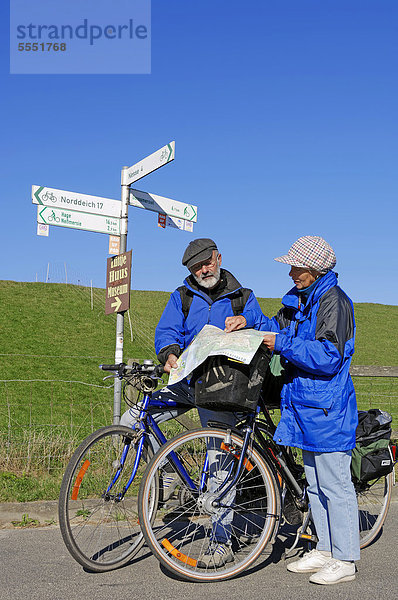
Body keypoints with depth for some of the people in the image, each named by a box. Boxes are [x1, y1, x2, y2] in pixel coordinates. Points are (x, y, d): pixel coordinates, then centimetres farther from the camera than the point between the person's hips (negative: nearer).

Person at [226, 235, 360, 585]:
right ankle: (325, 551, 27)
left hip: (328, 411, -10)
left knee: (335, 485, -3)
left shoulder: (334, 301, -16)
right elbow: (280, 327, 23)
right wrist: (248, 323, 6)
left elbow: (329, 357, -23)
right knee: (314, 484, 16)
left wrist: (281, 344, -20)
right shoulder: (299, 299, 13)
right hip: (305, 404, 10)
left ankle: (345, 560, 7)